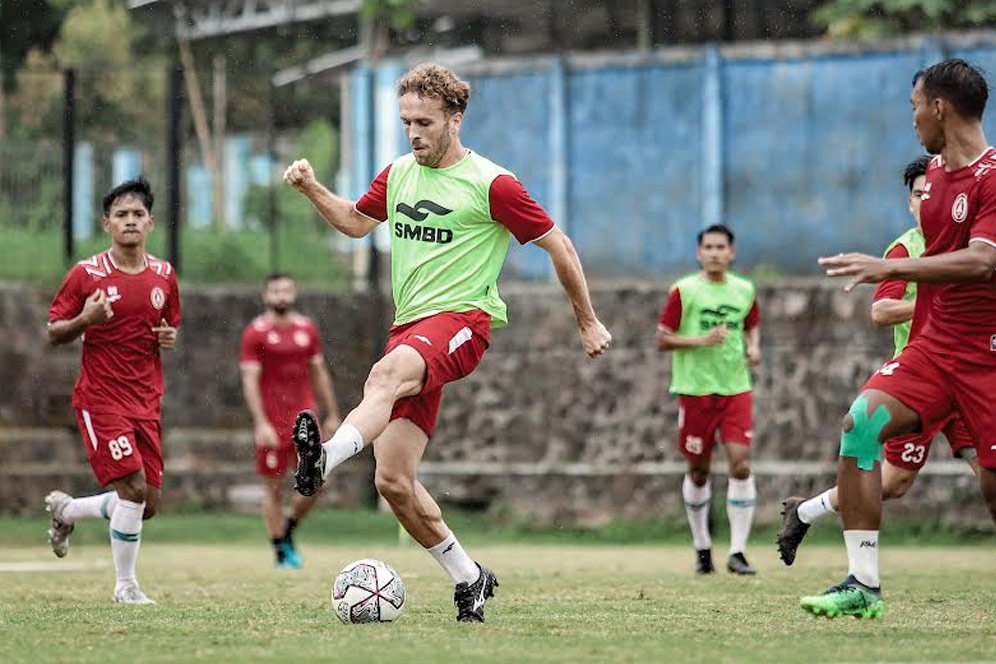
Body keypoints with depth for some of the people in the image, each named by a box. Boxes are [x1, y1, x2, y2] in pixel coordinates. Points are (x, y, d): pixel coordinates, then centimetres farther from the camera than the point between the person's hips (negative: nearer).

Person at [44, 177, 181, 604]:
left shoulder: (163, 276, 6)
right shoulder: (86, 274, -7)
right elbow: (54, 333, -2)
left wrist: (170, 338, -2)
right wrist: (84, 320, -22)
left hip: (146, 403, 5)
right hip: (100, 398, -5)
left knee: (149, 504, 5)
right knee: (133, 486, -16)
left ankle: (66, 511, 31)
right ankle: (125, 586, -1)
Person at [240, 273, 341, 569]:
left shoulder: (307, 329, 10)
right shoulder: (255, 333, -4)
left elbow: (319, 374, 18)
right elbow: (250, 381, -9)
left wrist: (332, 415, 16)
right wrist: (261, 424, -17)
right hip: (272, 423, -4)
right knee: (273, 489, 1)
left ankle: (288, 529, 19)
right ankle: (282, 552, 10)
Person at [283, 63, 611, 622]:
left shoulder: (491, 184, -4)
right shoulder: (398, 174, 15)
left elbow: (558, 246, 3)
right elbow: (357, 222, 33)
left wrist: (589, 323, 7)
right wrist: (311, 188, 15)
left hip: (461, 319, -7)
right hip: (410, 329, 7)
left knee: (388, 373, -40)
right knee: (393, 481, -3)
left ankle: (325, 458, -66)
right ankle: (470, 578, 14)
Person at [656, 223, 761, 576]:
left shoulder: (744, 290, 6)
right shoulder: (684, 291, -4)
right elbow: (662, 340, -4)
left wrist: (753, 347, 3)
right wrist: (701, 340, -18)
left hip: (735, 388, 2)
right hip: (695, 389, -2)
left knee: (740, 465, -12)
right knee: (698, 471, 8)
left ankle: (737, 552, -10)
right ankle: (702, 547, 25)